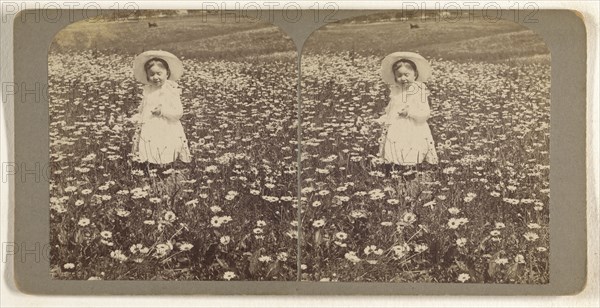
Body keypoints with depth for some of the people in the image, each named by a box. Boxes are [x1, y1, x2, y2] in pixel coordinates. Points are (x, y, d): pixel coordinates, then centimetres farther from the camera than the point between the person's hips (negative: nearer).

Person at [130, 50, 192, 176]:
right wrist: (137, 118, 4)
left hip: (166, 133, -5)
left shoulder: (171, 91, -8)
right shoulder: (147, 90, 9)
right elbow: (142, 108, 20)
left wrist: (163, 110, -21)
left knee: (165, 168, -5)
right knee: (148, 166, 3)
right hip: (148, 132, 5)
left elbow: (178, 112, -12)